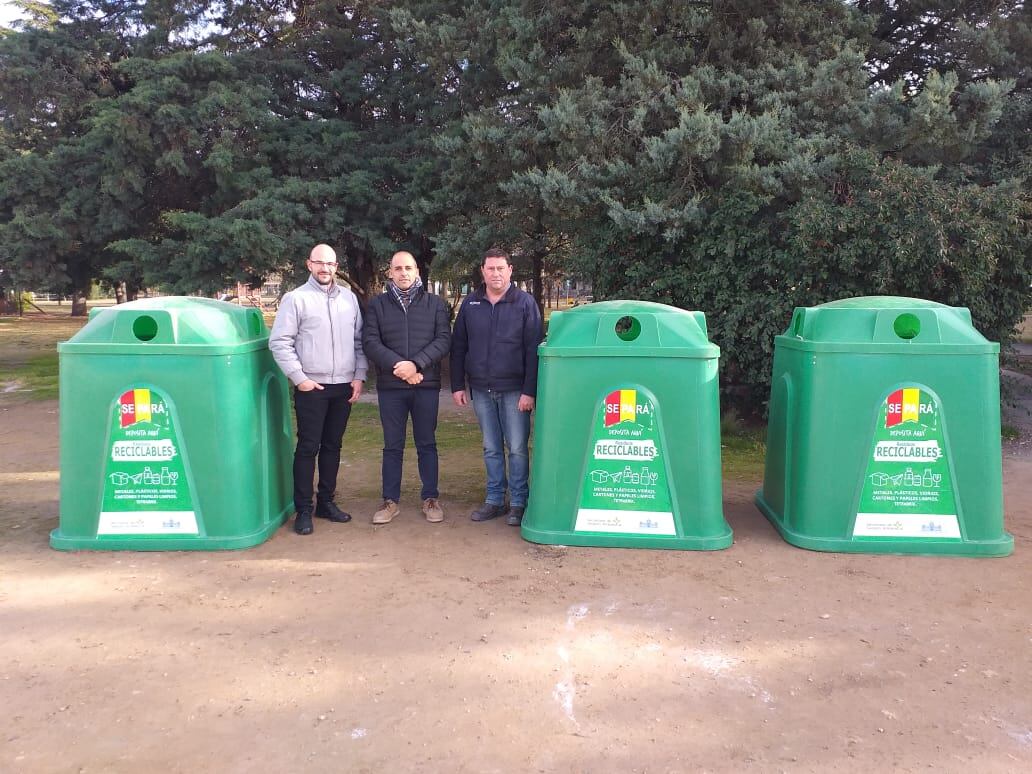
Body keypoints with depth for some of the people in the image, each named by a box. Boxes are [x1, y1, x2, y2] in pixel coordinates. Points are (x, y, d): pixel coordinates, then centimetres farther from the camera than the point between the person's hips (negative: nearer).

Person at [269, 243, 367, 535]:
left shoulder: (349, 297, 10)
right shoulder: (296, 298, -3)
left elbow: (359, 340, 12)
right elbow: (279, 342, -7)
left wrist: (359, 376, 4)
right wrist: (299, 378, -11)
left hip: (344, 387, 4)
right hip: (311, 387, -4)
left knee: (332, 446, 13)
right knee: (307, 448, 0)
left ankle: (326, 502, 24)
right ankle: (303, 509, 9)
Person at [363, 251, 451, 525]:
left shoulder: (435, 304, 6)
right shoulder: (377, 305, 6)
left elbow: (443, 339, -5)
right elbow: (370, 342, -4)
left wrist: (416, 364, -18)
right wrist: (398, 365, -17)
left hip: (427, 385, 0)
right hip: (390, 387, 0)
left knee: (427, 444, 9)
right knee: (392, 446, 9)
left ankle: (430, 498, 19)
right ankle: (390, 501, 19)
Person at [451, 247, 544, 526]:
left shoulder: (525, 302, -3)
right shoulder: (470, 304, 8)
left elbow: (534, 349, -7)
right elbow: (458, 347, 12)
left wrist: (530, 391, -12)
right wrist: (457, 385, 6)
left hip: (514, 390, -3)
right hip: (481, 390, 4)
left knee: (517, 448, 2)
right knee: (491, 449, 12)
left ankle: (518, 502, 13)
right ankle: (494, 500, 22)